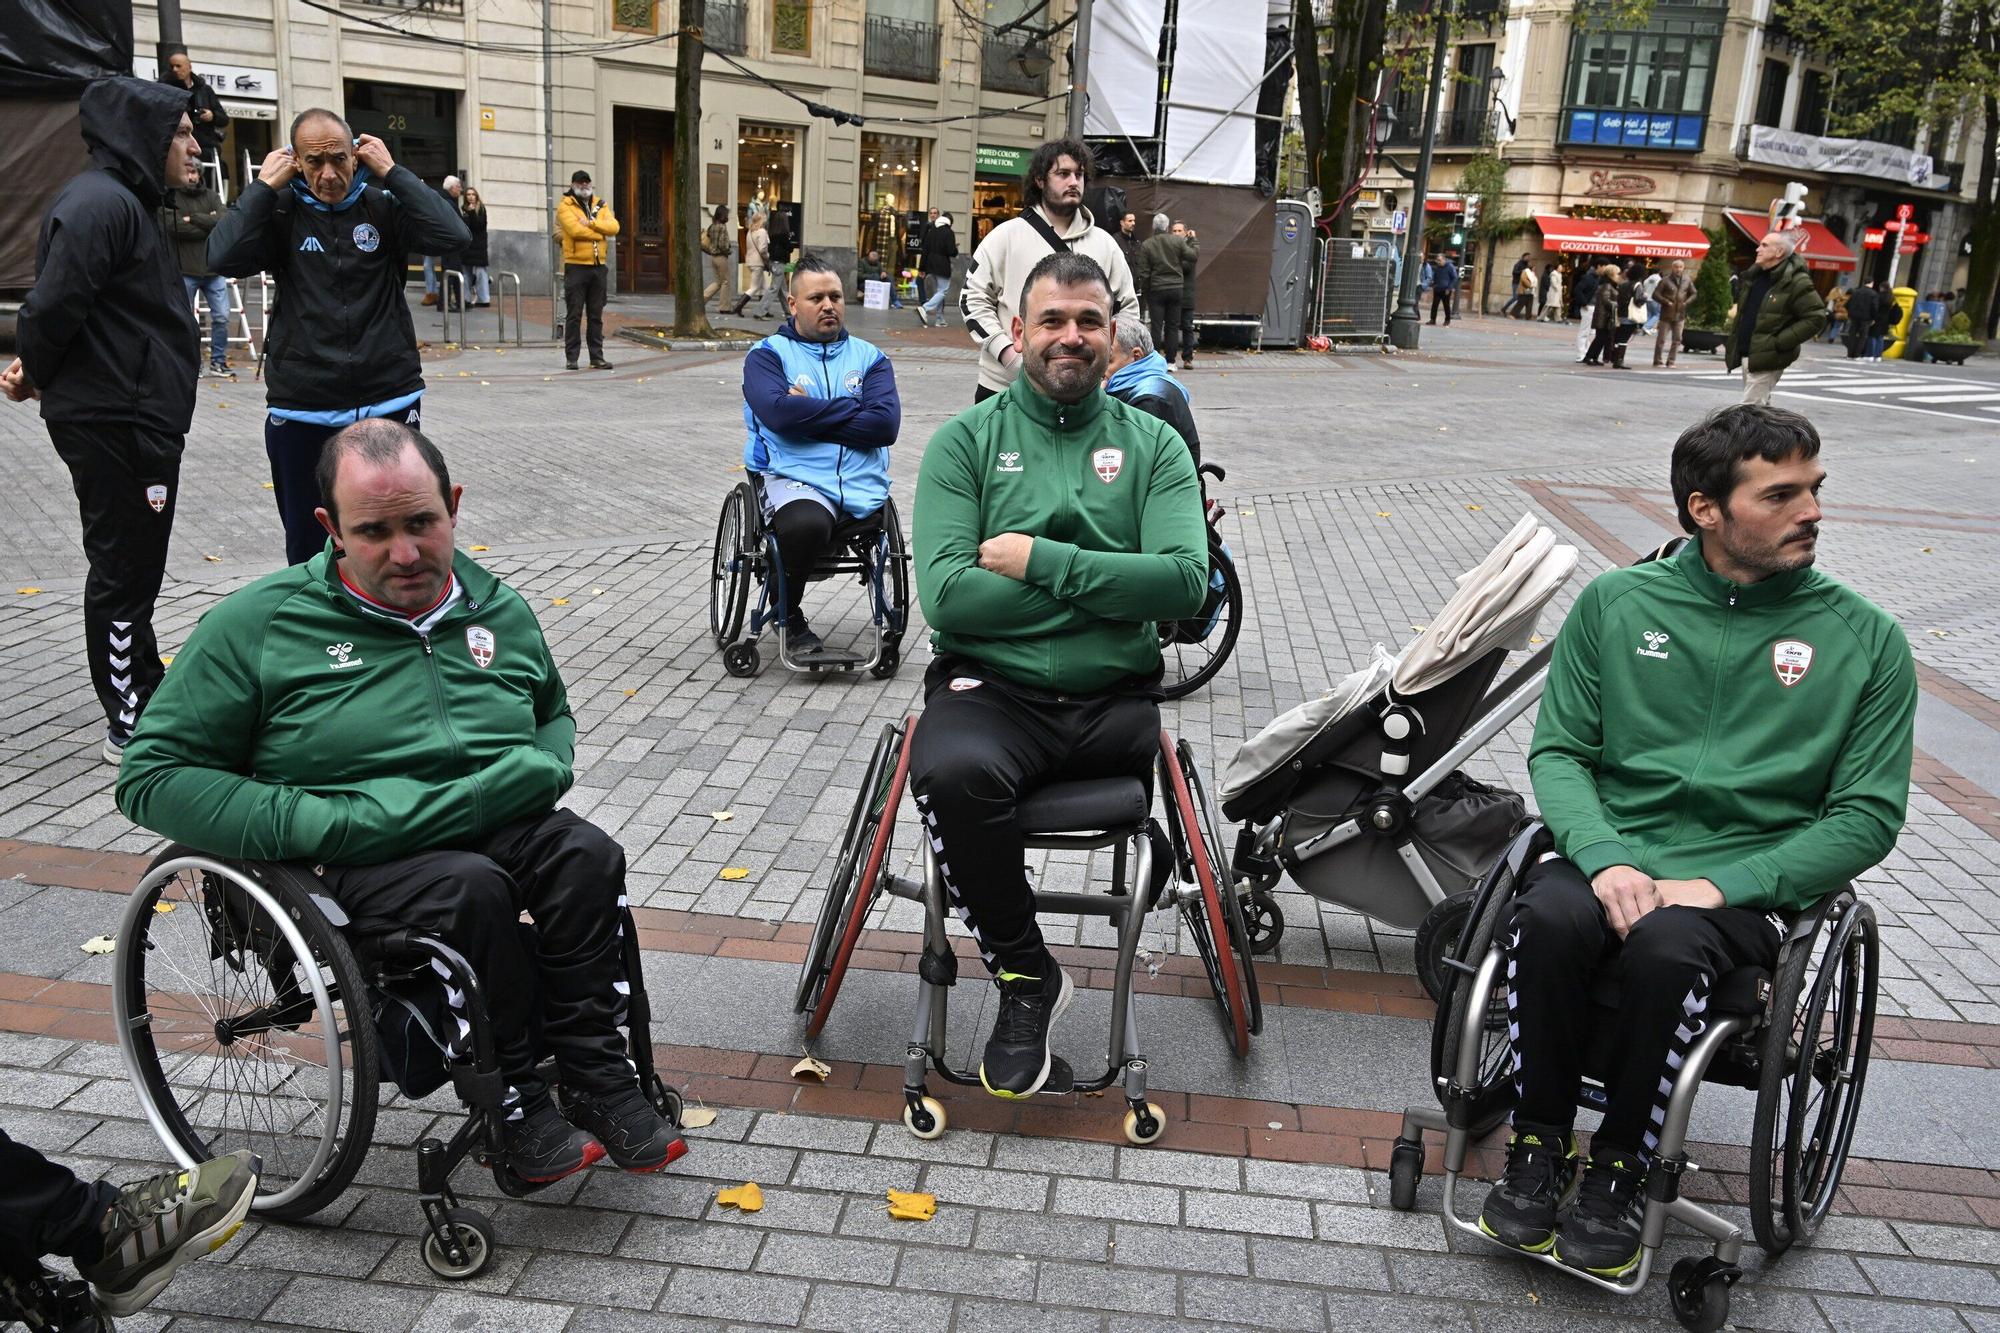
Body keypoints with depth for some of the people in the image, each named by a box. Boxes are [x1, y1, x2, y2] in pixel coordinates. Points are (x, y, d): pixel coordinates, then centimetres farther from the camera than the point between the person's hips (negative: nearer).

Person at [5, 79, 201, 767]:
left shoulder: (128, 201, 18)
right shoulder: (100, 203, -16)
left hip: (137, 420, 10)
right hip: (113, 423, -10)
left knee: (132, 569, 18)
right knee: (122, 571, -2)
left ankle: (149, 704, 30)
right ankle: (133, 727, 8)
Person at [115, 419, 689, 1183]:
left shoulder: (499, 612, 11)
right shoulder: (258, 624, -2)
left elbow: (554, 714, 30)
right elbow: (152, 777, -3)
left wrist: (544, 768, 3)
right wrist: (320, 825, -16)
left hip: (497, 825, 4)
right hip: (354, 860, -4)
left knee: (586, 854, -26)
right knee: (473, 888, -33)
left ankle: (594, 1077, -17)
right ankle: (512, 1106, -18)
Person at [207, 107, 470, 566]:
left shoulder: (383, 205, 3)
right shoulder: (281, 212, 2)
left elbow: (452, 236, -14)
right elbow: (225, 257, -14)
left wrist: (393, 173, -9)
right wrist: (265, 184, -8)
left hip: (389, 403, 0)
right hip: (301, 412, 0)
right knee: (307, 546, 11)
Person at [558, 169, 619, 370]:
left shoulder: (601, 205, 14)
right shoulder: (565, 206, 0)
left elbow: (613, 227, -3)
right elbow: (575, 229, -17)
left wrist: (590, 223, -14)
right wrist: (599, 233, -7)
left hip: (599, 266, 4)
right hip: (576, 266, -4)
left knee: (596, 316, 8)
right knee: (574, 315, -2)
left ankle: (597, 357, 12)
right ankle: (571, 358, 2)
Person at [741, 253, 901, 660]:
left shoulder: (870, 358, 18)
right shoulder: (767, 355, 11)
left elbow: (885, 425, -1)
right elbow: (778, 412, -11)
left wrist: (810, 414, -2)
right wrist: (850, 409, -2)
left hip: (863, 487, 3)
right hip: (793, 479, -3)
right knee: (806, 524, -35)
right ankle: (789, 615, -5)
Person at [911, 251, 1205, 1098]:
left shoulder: (1154, 444, 11)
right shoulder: (965, 441, 7)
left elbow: (1184, 584, -6)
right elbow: (946, 592, -9)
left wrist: (1042, 561, -11)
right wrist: (1109, 584, -6)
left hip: (1116, 700, 4)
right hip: (991, 688, -4)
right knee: (950, 772, -32)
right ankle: (1024, 977, -7)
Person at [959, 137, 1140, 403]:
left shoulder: (1104, 244, 8)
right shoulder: (1006, 236, 0)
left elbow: (1127, 307, 15)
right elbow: (973, 298, -1)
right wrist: (1007, 352, -13)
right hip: (1003, 387, -2)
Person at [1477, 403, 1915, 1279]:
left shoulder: (1864, 638, 2)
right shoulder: (1616, 604, 6)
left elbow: (1868, 814, 0)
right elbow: (1558, 750, 5)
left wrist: (1719, 886, -14)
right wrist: (1605, 860, -15)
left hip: (1746, 883, -1)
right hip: (1611, 854, 2)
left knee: (1666, 946, -34)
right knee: (1551, 916, -32)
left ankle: (1620, 1169, -10)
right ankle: (1540, 1144, -10)